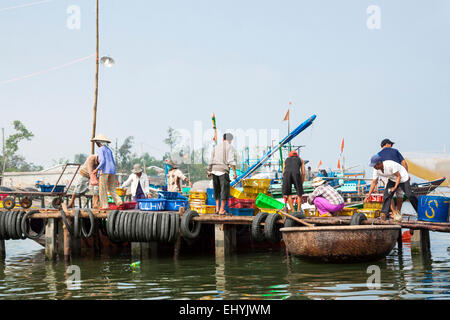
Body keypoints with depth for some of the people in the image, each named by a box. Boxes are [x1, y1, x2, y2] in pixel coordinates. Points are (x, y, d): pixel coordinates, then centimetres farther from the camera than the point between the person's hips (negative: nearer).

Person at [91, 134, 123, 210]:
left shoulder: (100, 150, -2)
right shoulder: (109, 150, 20)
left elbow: (103, 161, -14)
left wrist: (97, 169, -7)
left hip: (104, 170, -7)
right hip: (112, 171, 7)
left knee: (102, 189, -1)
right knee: (111, 188, 11)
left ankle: (104, 205, -4)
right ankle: (118, 201, -8)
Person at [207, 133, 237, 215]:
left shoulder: (216, 147, 15)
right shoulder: (230, 147, -1)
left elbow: (211, 161, 13)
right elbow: (231, 160, -13)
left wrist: (209, 171, 21)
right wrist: (234, 172, -15)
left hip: (214, 170, 5)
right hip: (223, 171, -5)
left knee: (217, 190, 17)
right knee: (225, 191, 0)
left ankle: (217, 208, 12)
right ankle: (222, 210, -4)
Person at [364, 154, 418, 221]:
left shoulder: (390, 165, -35)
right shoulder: (376, 170, -16)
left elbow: (399, 176, -26)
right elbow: (374, 182, -7)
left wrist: (395, 187, -36)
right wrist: (369, 194, -11)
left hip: (403, 178, -5)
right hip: (392, 180, 5)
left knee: (409, 195, -8)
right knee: (386, 194, -12)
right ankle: (384, 213, -8)